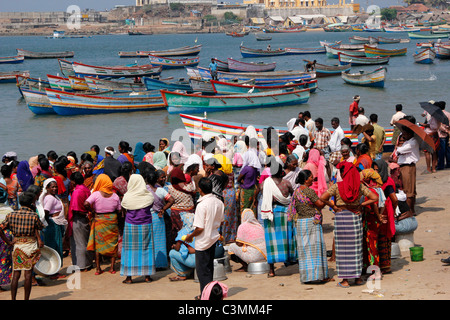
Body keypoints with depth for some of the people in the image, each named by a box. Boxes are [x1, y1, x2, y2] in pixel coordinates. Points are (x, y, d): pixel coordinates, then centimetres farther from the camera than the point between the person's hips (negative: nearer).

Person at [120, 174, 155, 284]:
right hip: (146, 225, 1)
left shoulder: (127, 197, -10)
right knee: (146, 248, 10)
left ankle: (129, 276, 4)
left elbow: (123, 207, 3)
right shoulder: (148, 196, -6)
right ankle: (147, 275, 11)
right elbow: (150, 206, 6)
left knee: (130, 249, 4)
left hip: (131, 225, -1)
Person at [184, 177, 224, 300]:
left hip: (203, 242, -8)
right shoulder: (219, 202, -2)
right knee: (209, 267, 18)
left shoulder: (202, 205, -24)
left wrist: (190, 236, -7)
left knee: (202, 269, 3)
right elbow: (221, 221, 10)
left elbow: (200, 228, -23)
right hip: (214, 238, 8)